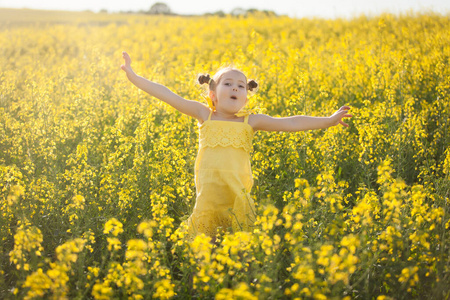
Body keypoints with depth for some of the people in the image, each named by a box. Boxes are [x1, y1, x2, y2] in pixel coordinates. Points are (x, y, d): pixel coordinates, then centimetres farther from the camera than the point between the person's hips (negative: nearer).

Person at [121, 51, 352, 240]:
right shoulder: (204, 115, 10)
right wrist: (133, 76, 3)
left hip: (238, 192, 1)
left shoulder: (250, 122, 10)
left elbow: (290, 123, 4)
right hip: (208, 194, -1)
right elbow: (169, 96, 7)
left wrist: (327, 120, -3)